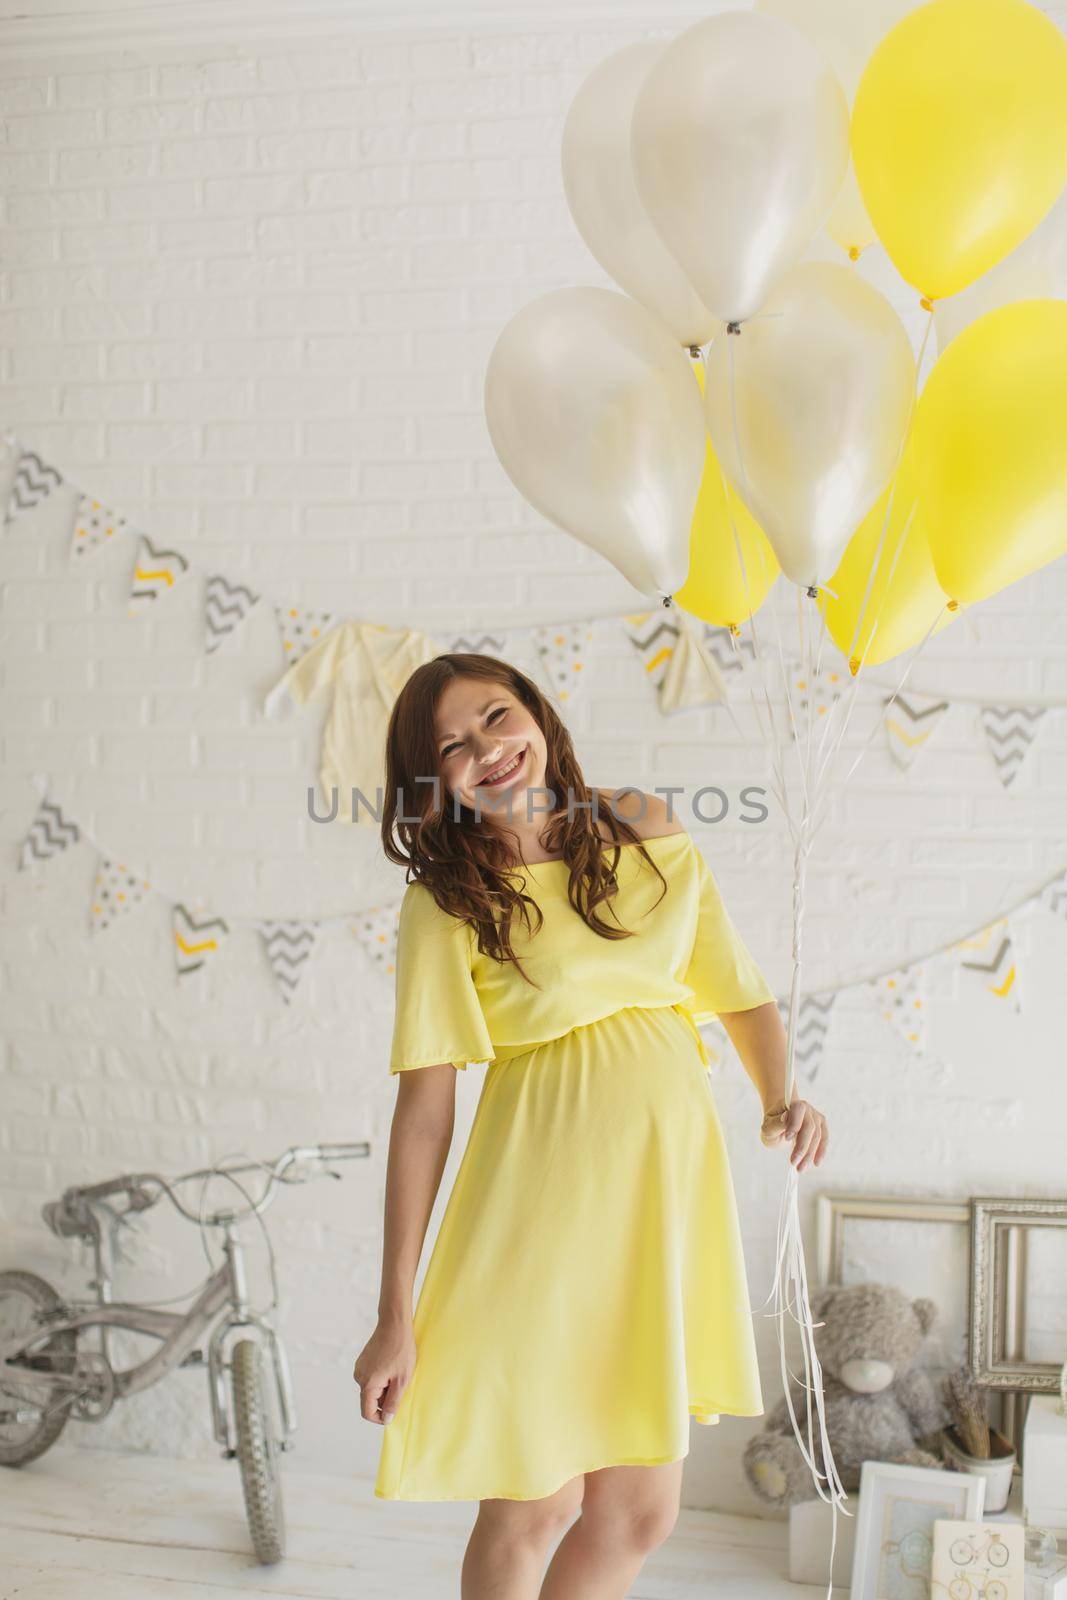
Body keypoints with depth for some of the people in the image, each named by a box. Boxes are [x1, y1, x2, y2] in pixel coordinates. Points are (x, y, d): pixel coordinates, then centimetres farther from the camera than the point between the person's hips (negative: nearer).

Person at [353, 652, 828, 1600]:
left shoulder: (648, 831, 5)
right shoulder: (446, 900, -7)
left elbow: (742, 992, 10)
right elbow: (425, 1104, -11)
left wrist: (780, 1098, -11)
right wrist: (397, 1316, -12)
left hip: (670, 1182, 4)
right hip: (545, 1196, -4)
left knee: (640, 1514, 11)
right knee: (534, 1507, 5)